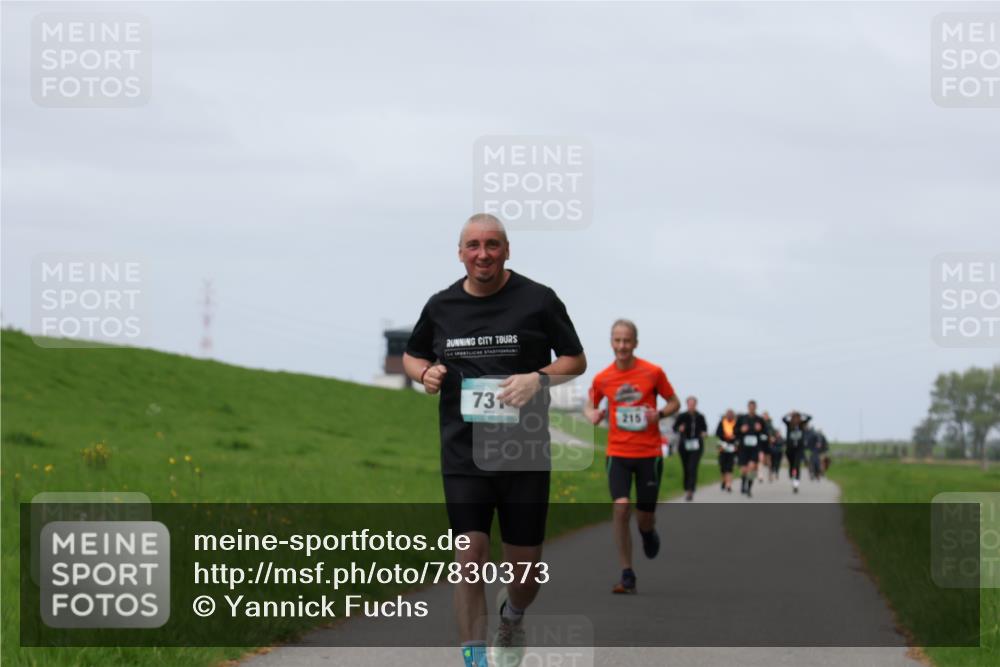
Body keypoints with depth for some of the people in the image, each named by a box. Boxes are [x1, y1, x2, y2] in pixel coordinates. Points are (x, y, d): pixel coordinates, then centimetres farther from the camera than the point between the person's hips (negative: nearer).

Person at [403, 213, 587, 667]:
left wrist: (538, 379, -15)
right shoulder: (441, 306, 7)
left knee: (526, 563, 5)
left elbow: (575, 360, 4)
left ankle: (512, 617, 40)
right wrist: (425, 373, -1)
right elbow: (412, 355, 23)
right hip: (463, 454, 1)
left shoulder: (538, 300, 0)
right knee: (470, 554, -12)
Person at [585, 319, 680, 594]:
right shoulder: (602, 378, 0)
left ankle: (648, 532, 44)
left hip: (649, 453, 0)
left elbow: (674, 402, 7)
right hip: (618, 453, 0)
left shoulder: (653, 372, -4)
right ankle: (627, 575, -9)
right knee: (621, 507, -18)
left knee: (645, 517, 3)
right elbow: (590, 405, 16)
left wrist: (659, 413, -14)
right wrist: (592, 414, -7)